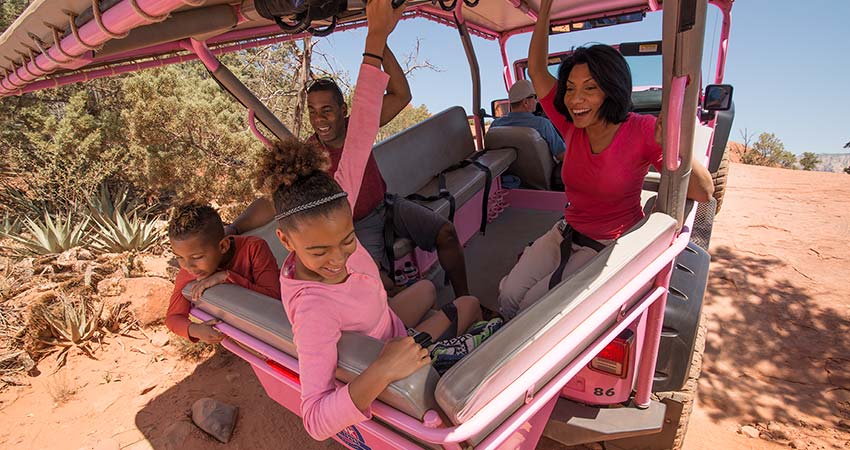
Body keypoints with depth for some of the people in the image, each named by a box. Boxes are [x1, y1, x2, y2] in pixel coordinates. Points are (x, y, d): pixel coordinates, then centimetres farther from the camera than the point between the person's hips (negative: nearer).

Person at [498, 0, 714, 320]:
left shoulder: (643, 132, -17)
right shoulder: (573, 126, -4)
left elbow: (704, 194, -21)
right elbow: (536, 68, 0)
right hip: (567, 233, 5)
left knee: (534, 304, -17)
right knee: (509, 296, -9)